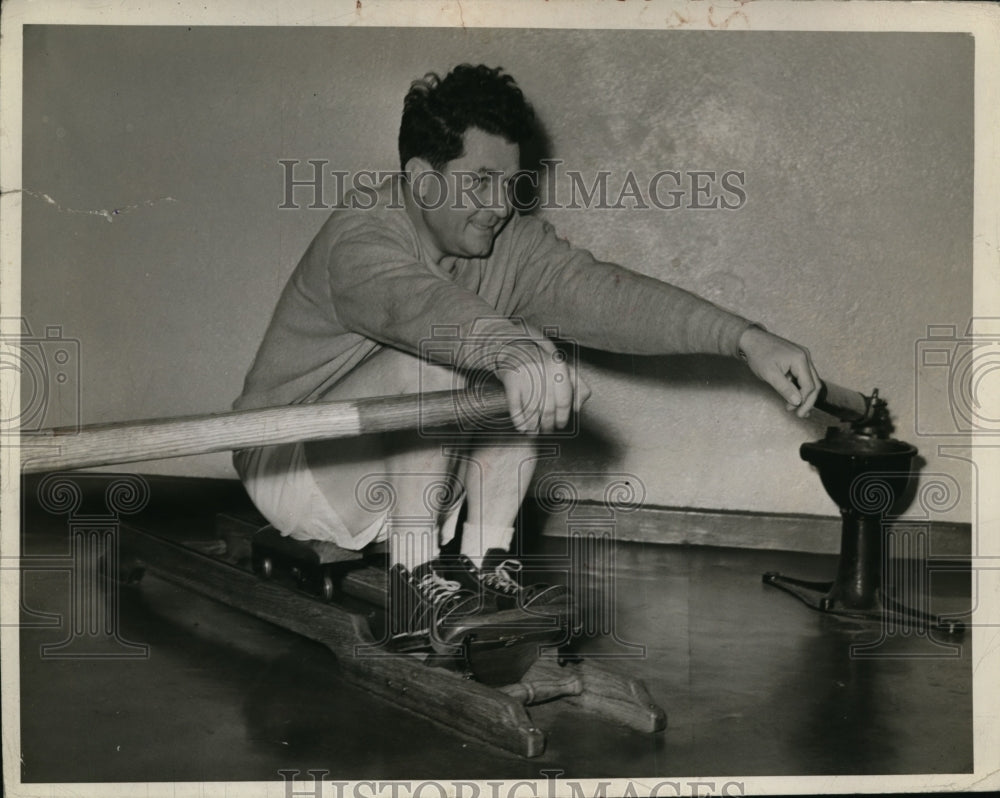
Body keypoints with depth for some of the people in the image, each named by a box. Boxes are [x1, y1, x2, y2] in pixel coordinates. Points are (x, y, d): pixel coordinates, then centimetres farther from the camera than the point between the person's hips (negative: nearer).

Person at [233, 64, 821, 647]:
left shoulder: (512, 242, -5)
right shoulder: (359, 238, -24)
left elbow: (600, 292, -19)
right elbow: (415, 303, -46)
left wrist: (744, 337, -33)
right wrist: (514, 349, -66)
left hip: (412, 485, 6)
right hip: (300, 470, -6)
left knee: (527, 382, -13)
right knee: (431, 356, -30)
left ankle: (485, 565, -10)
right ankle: (417, 576, -25)